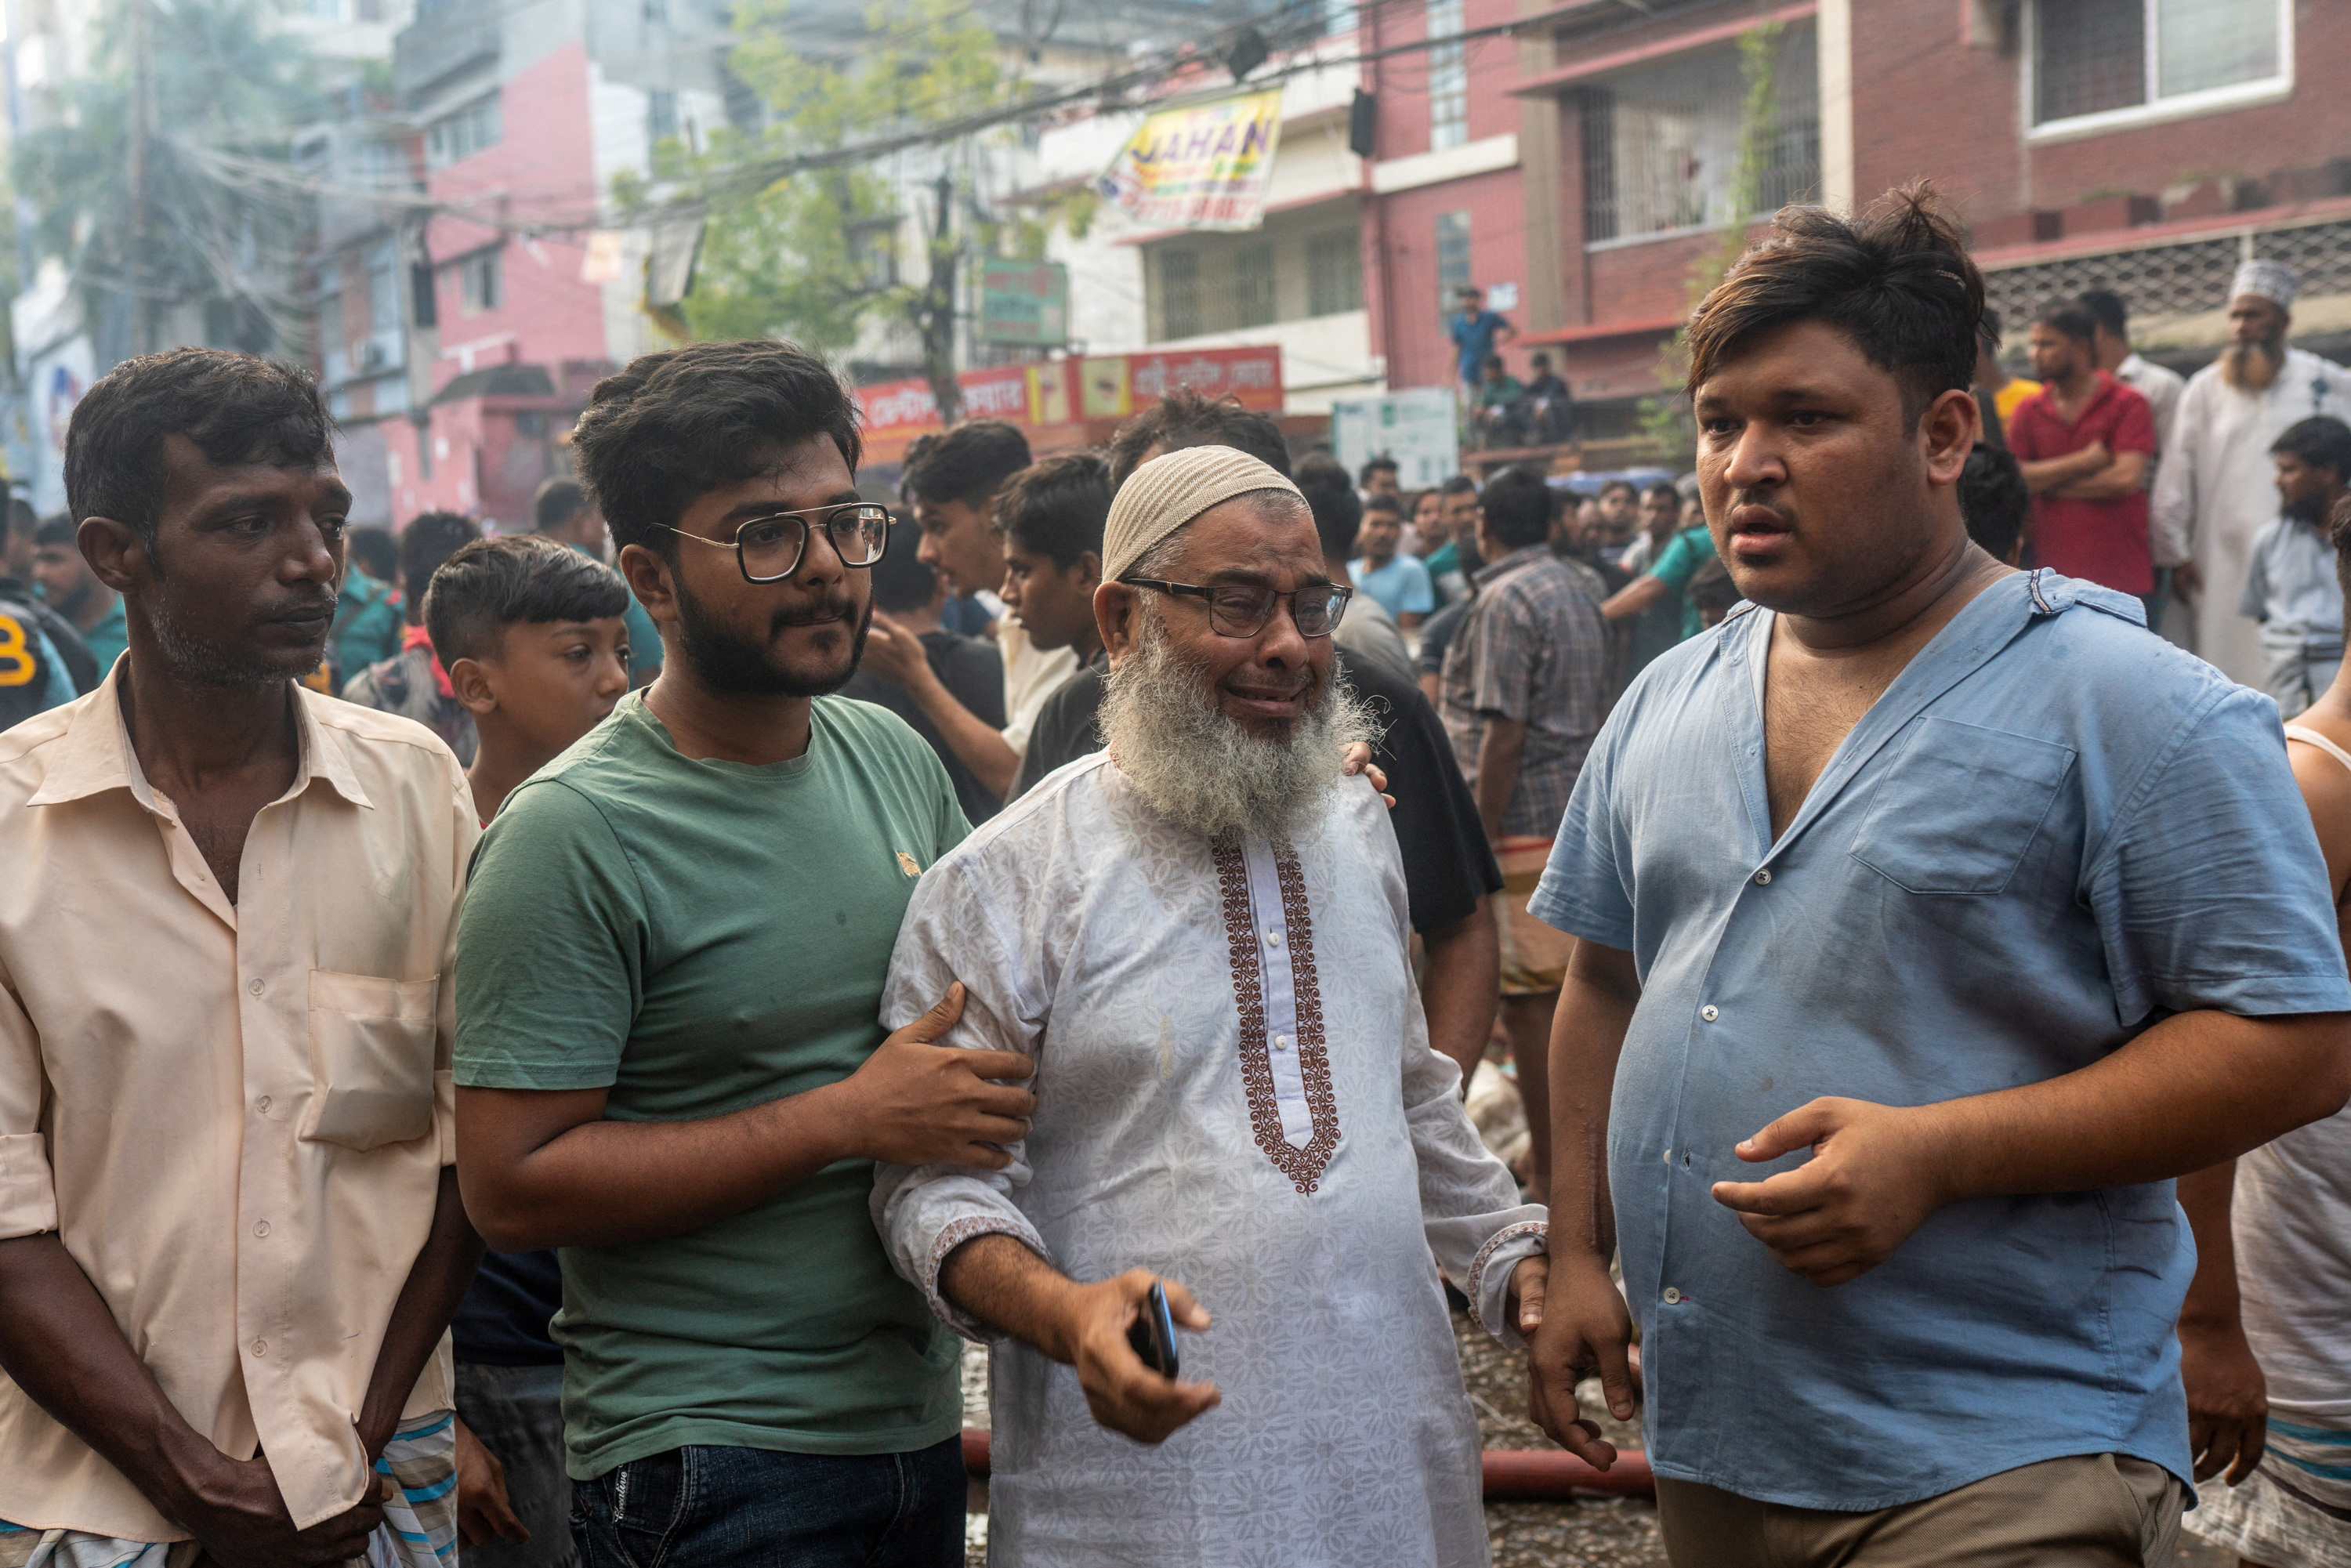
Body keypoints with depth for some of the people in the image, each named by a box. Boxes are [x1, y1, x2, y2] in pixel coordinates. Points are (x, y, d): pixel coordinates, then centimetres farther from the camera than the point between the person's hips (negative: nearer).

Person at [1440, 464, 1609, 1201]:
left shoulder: (1503, 600, -13)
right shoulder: (1577, 589, 14)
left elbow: (1503, 734, -19)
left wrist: (1477, 842, -17)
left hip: (1526, 824, -9)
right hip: (1583, 812, 9)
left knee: (1527, 999, -4)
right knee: (1570, 988, 16)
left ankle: (1549, 1174, 1)